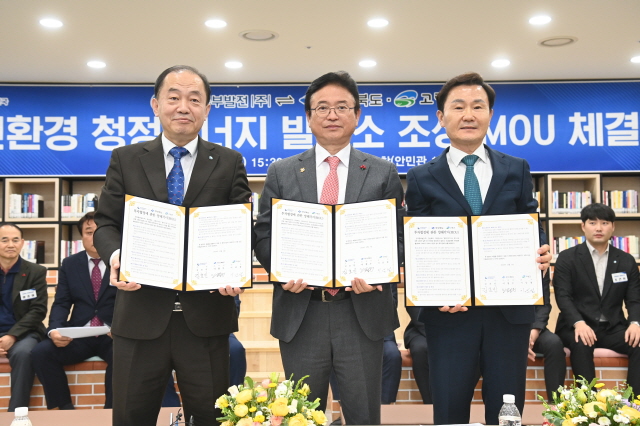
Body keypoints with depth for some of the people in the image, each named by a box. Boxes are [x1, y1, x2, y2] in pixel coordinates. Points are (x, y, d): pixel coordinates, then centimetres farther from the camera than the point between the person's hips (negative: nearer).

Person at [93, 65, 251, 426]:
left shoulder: (229, 163, 6)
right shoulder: (126, 159, 9)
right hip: (141, 313, 1)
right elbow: (106, 223, 7)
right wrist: (116, 255, -15)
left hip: (206, 314, 0)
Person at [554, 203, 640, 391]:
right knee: (581, 344, -35)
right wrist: (578, 323, -27)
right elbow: (563, 296, -8)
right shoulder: (567, 258, 2)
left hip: (612, 328, 3)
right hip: (578, 326, -3)